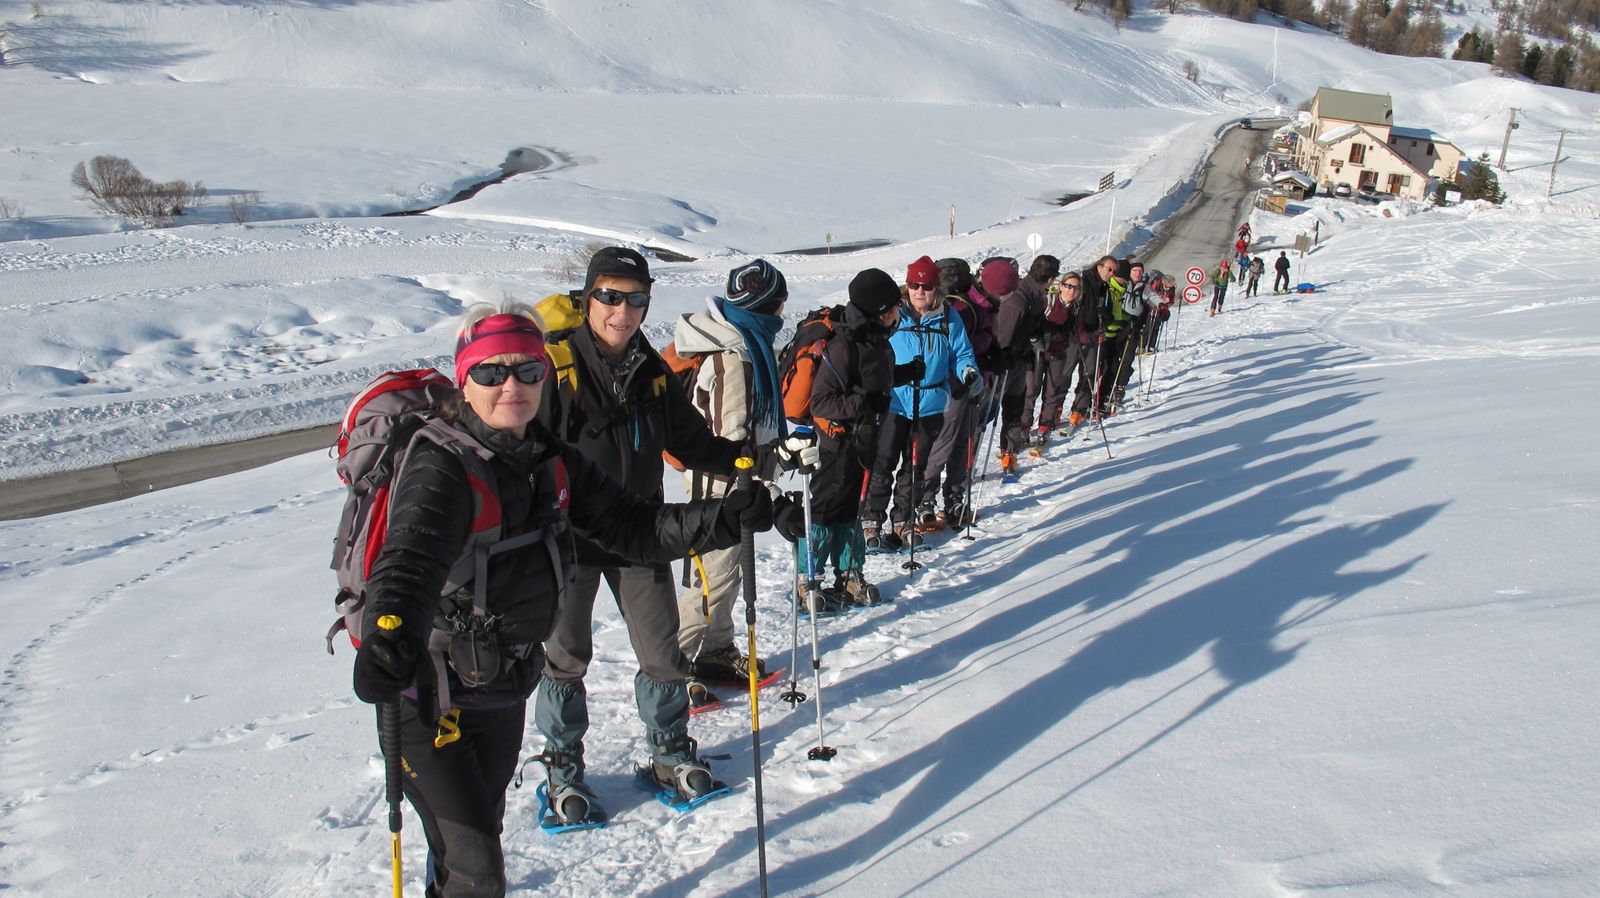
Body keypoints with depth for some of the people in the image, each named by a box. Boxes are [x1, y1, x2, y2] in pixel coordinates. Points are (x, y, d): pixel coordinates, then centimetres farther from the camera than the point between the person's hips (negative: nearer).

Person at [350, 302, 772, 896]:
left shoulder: (552, 463, -2)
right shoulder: (441, 466, -23)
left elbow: (634, 528, -1)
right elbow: (411, 555, -41)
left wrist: (724, 518, -14)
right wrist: (391, 629, -61)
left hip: (506, 693, 7)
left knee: (479, 836, 25)